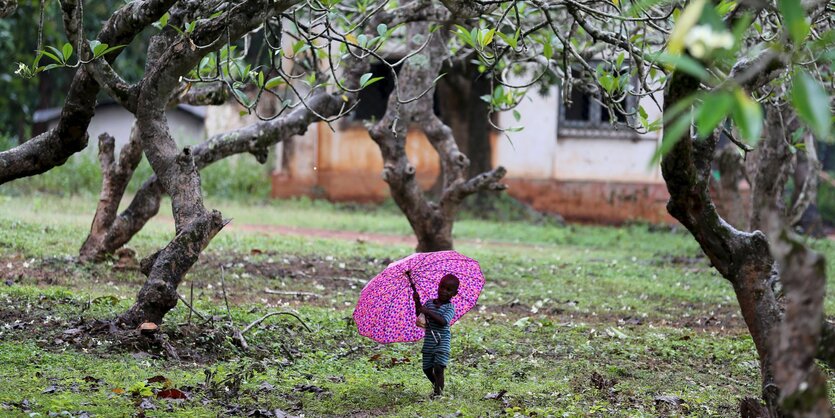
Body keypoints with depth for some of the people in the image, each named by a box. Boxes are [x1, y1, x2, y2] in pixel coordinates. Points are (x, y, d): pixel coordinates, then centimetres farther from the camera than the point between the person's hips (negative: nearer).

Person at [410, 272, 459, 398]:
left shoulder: (450, 307, -7)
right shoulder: (429, 303, 9)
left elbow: (443, 321, -22)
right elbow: (419, 316, 4)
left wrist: (428, 312, -26)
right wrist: (417, 303, -9)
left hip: (442, 342, -5)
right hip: (428, 342, 5)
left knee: (438, 368, -15)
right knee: (427, 369, 11)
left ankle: (438, 392, -13)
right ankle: (437, 386, 33)